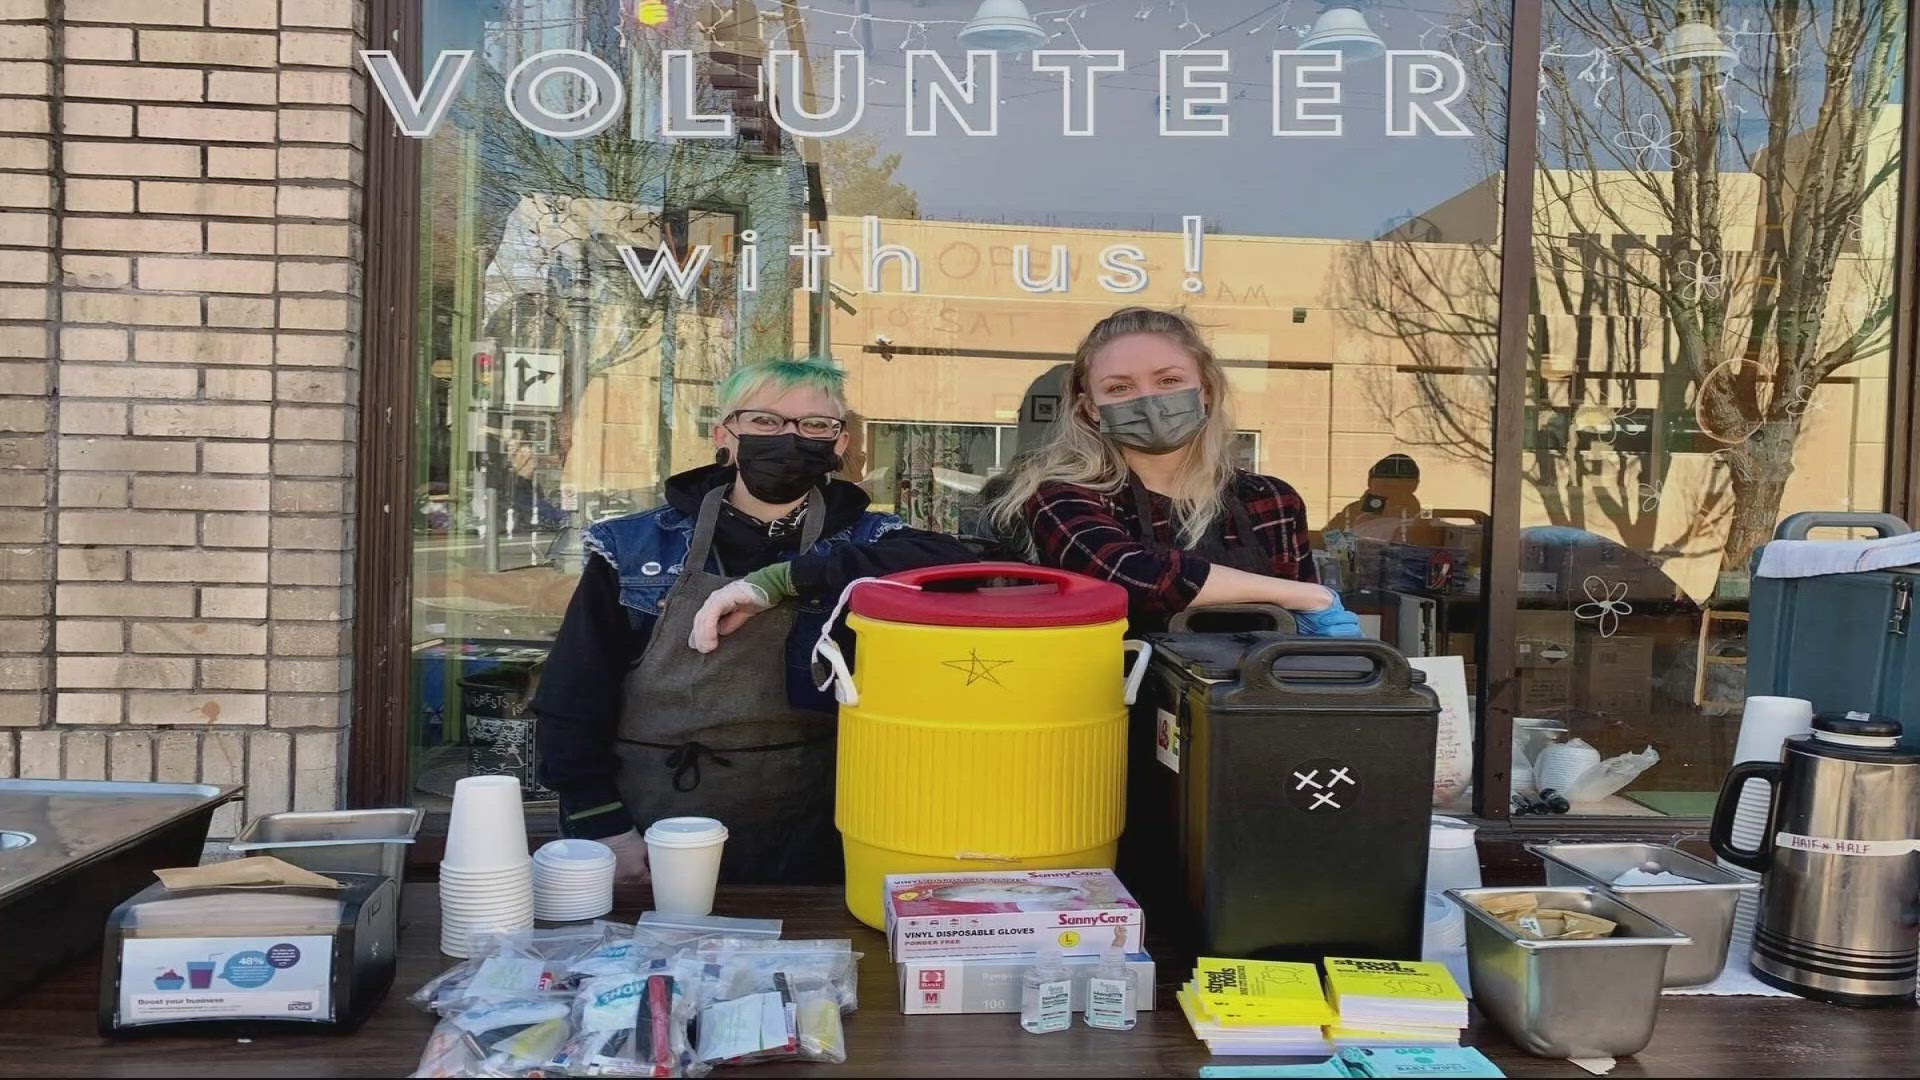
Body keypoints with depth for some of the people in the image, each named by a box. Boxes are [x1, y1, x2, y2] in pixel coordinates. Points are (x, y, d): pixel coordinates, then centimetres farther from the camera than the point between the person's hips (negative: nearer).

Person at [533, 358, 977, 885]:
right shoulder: (635, 549, 2)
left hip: (802, 851, 0)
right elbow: (571, 697, 3)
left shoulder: (861, 542, 1)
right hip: (647, 846, 1)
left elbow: (953, 563, -21)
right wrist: (605, 828, -6)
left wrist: (780, 580, -24)